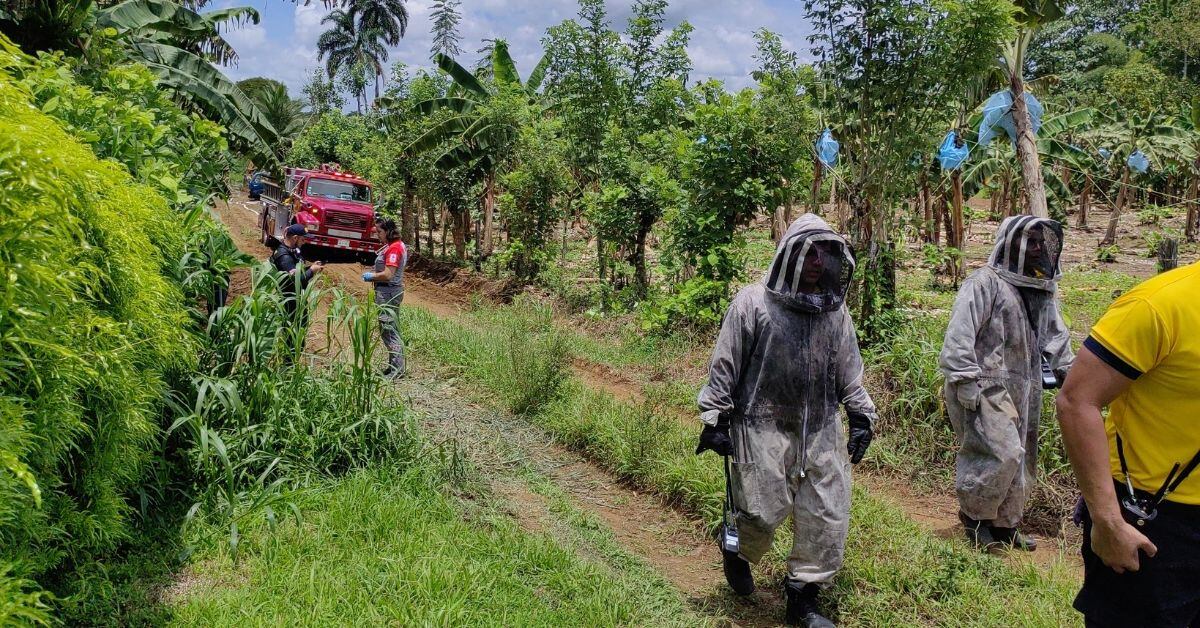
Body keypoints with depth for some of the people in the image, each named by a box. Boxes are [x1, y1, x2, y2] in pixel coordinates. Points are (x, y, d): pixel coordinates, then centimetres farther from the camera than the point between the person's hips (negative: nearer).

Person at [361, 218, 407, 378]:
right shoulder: (393, 246, 14)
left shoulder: (394, 248, -18)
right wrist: (373, 275, 8)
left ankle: (397, 370, -2)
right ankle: (394, 366, 25)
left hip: (388, 293, -11)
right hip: (388, 292, 11)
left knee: (389, 330, -6)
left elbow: (388, 275, -23)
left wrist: (371, 276, -8)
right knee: (390, 330, 16)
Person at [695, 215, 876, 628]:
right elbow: (725, 366, -5)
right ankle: (736, 550, 32)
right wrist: (715, 419, -5)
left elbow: (848, 370, 17)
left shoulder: (835, 309, 7)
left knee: (829, 516, 3)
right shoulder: (753, 303, -8)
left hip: (820, 429, 5)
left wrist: (861, 416, 13)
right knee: (764, 511, -5)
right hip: (763, 427, -5)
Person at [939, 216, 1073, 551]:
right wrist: (965, 382, -21)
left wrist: (1069, 371, 20)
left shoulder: (1042, 290, 14)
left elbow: (1055, 335, 24)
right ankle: (974, 515, 6)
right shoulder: (985, 282, -12)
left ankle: (1004, 526, 27)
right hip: (985, 387, -9)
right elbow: (959, 335, -18)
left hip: (1023, 389, 9)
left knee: (1020, 458, 13)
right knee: (1001, 452, -16)